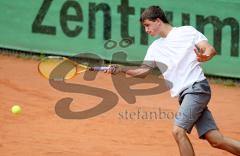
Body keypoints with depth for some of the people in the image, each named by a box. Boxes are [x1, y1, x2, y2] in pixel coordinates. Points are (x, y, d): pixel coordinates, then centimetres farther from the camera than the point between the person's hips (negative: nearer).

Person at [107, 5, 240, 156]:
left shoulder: (186, 31, 0)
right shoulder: (155, 48, 19)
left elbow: (211, 49, -8)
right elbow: (143, 71, 17)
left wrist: (205, 56, -30)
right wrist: (121, 69, 2)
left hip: (196, 87, -6)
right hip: (184, 94, 6)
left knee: (178, 130, -19)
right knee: (216, 140, -4)